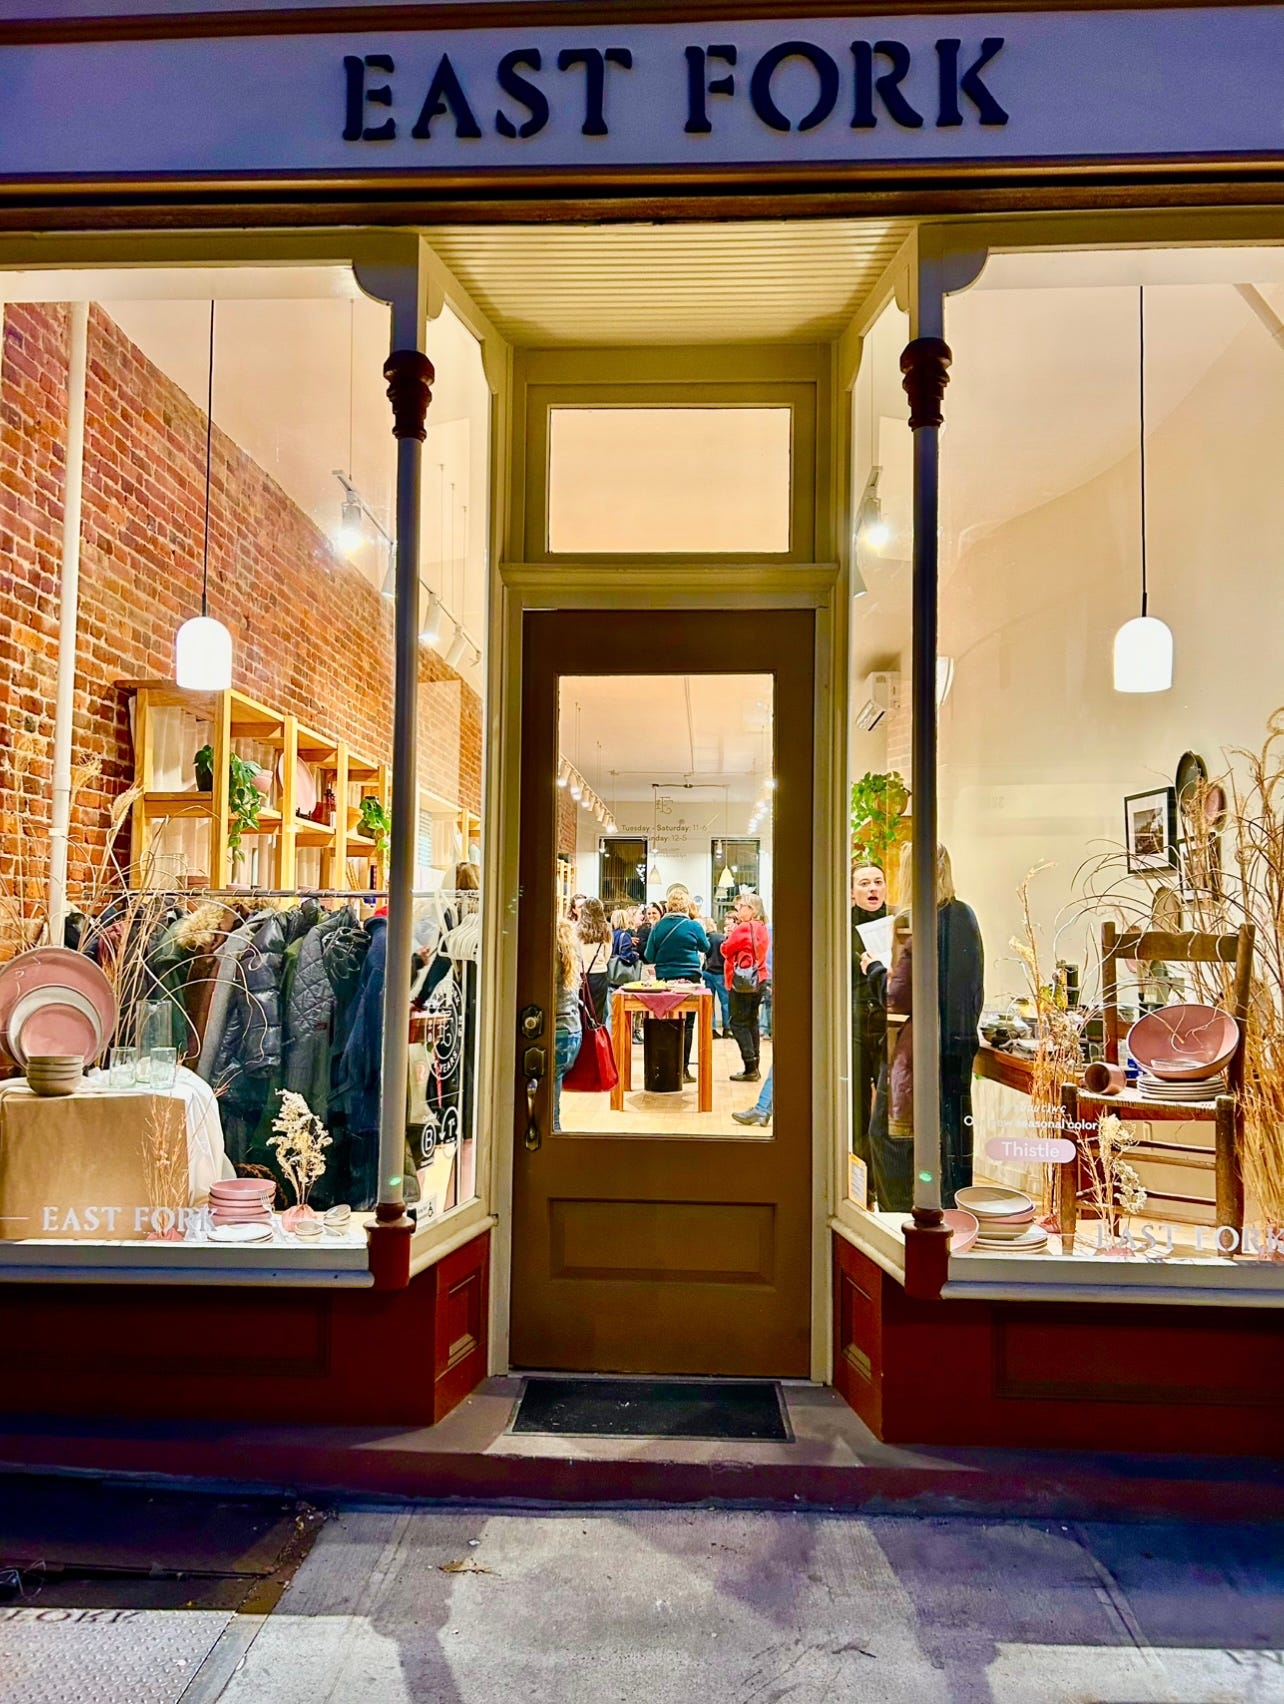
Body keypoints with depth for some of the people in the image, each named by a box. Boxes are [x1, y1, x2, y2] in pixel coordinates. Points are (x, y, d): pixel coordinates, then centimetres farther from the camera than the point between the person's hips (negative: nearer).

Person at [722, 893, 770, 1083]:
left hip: (742, 981, -9)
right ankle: (754, 1067, 15)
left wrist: (730, 934, 8)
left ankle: (750, 1068, -9)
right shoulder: (762, 928, 11)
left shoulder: (744, 928, -15)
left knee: (738, 1023, -4)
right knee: (751, 1022, 13)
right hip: (758, 979, 9)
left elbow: (725, 949, -9)